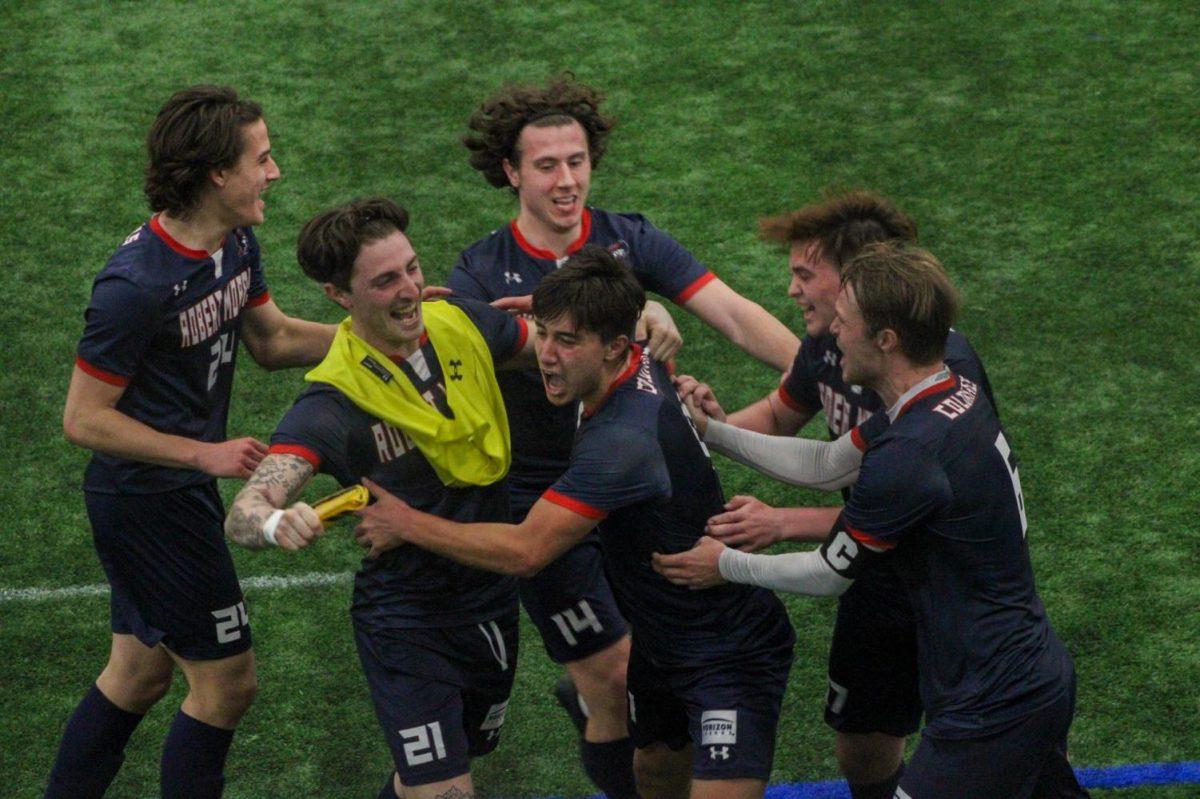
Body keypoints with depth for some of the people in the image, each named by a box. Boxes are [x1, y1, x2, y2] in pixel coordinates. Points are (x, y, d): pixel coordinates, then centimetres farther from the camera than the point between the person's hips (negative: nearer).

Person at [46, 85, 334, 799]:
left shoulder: (236, 244, 0)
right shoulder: (136, 284, -26)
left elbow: (273, 341, 15)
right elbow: (84, 419, -21)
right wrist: (207, 454, -24)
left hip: (178, 495, 9)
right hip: (152, 502, -9)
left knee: (140, 673, 19)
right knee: (227, 681, 0)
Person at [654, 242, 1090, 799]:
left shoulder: (908, 454, -25)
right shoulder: (958, 394, 3)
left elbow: (831, 575, -9)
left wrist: (726, 565, 6)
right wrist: (713, 431, 16)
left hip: (990, 712, -10)